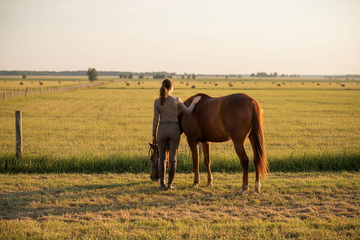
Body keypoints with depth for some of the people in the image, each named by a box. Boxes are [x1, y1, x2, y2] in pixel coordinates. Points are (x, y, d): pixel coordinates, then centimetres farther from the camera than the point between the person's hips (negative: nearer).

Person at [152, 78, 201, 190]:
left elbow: (155, 119, -5)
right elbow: (188, 111, 8)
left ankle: (162, 183, 7)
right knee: (172, 158, 7)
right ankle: (170, 183, 8)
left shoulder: (157, 101, -6)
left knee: (162, 158, 13)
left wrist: (153, 135, 3)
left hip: (162, 130, 1)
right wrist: (194, 102, 26)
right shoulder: (176, 100, -6)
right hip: (174, 130, 0)